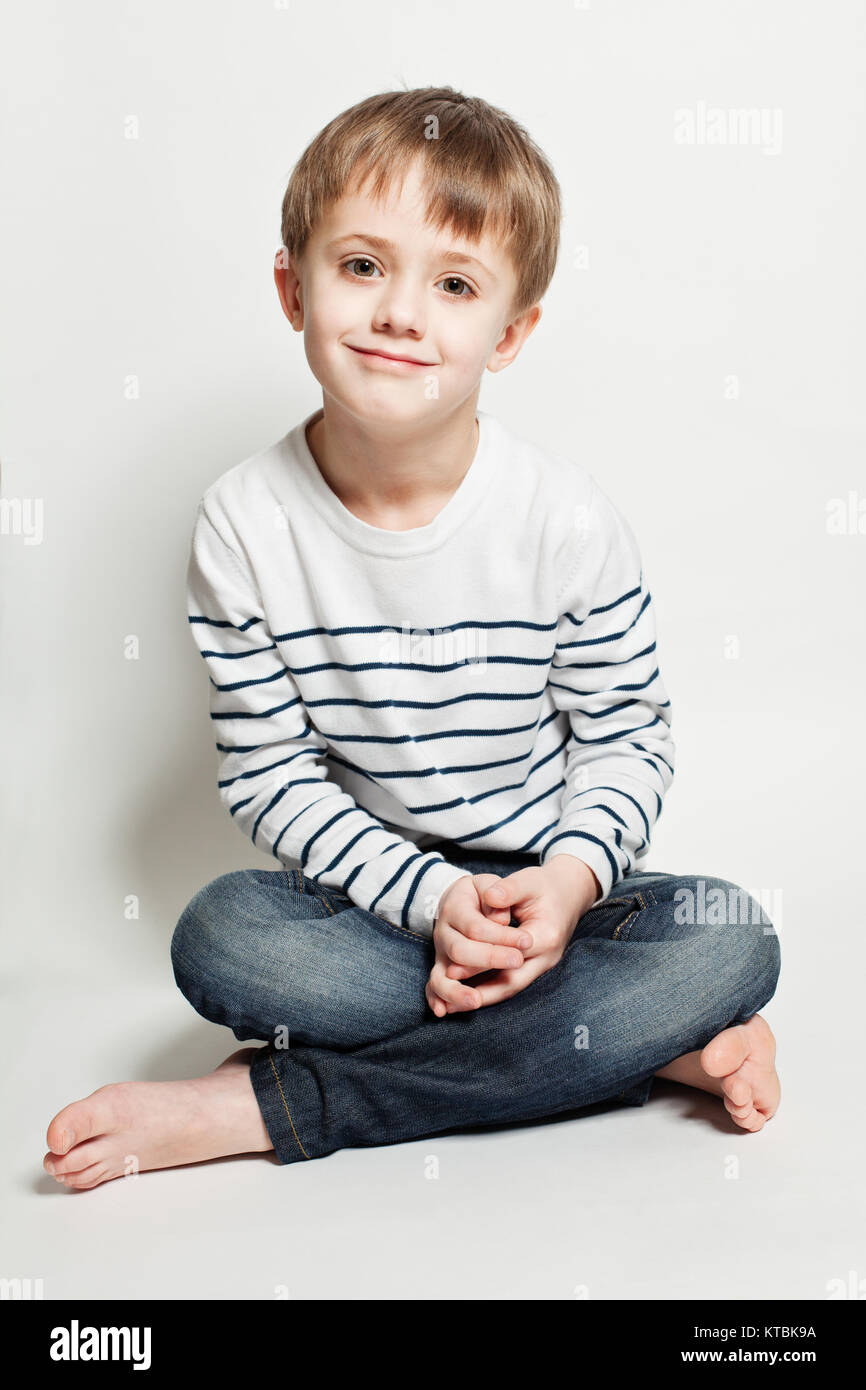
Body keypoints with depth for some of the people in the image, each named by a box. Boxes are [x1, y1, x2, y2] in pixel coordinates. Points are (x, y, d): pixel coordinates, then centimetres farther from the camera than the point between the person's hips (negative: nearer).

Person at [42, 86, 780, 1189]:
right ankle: (653, 1038, -20)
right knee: (220, 938, -29)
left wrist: (573, 875, -22)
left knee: (732, 942, -26)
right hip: (366, 899, 0)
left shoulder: (567, 519, -11)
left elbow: (628, 736, -3)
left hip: (550, 885, 1)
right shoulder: (243, 527, -10)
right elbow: (268, 770, -8)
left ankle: (264, 1104, -24)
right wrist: (429, 896, -20)